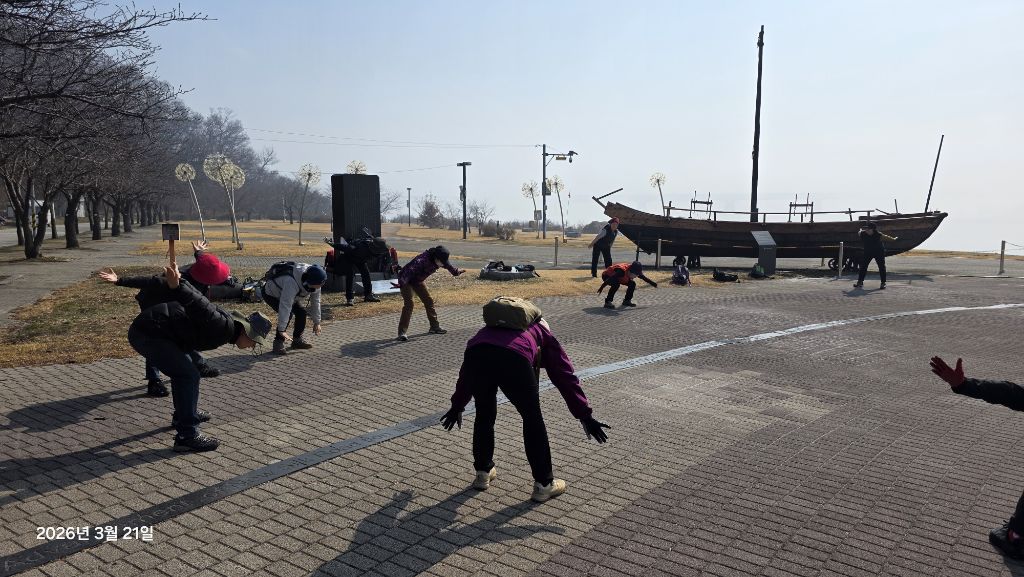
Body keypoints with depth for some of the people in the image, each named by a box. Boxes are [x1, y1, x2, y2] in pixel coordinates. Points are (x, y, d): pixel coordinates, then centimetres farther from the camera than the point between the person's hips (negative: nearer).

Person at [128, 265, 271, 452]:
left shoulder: (225, 327, 14)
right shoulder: (224, 326, -18)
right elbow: (198, 305, -34)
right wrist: (176, 286, -49)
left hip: (143, 330, 11)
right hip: (148, 334, -11)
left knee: (182, 368, 26)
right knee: (189, 375, -11)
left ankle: (184, 415, 44)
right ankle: (187, 436, -9)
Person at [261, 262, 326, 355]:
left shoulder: (315, 282, -21)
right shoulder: (291, 282, -45)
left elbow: (315, 301, -7)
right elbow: (285, 306, -47)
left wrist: (317, 322, -3)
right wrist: (282, 330, -47)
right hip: (270, 294, -7)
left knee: (301, 312, -7)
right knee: (287, 314, -27)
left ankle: (297, 339, 12)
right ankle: (278, 343, -14)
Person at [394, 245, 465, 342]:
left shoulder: (440, 260, -9)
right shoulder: (424, 259, -35)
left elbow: (448, 266, 14)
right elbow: (411, 269, -47)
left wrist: (457, 271, 32)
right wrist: (401, 283, -59)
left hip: (418, 280, 8)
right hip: (406, 280, -8)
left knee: (429, 301, 9)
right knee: (408, 304, -19)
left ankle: (434, 326, 24)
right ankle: (402, 333, -19)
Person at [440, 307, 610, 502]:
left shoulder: (492, 328, 44)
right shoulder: (544, 333, 36)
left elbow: (467, 371, 46)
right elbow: (565, 377, 28)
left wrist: (457, 406, 54)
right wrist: (585, 416, 29)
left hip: (475, 354, 4)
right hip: (514, 358, -3)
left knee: (484, 416, 27)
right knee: (533, 421, 17)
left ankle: (483, 473, 41)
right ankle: (543, 485, 25)